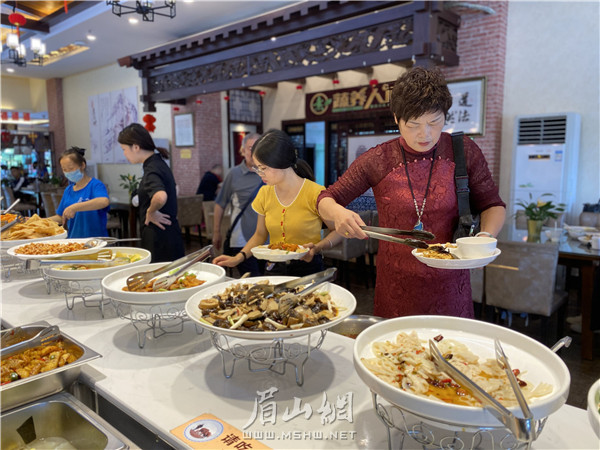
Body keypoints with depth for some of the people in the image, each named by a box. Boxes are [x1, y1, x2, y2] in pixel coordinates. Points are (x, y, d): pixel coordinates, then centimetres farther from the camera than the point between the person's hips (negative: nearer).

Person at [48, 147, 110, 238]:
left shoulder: (95, 185, -5)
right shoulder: (68, 190, 16)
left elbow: (104, 201, -28)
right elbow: (60, 217, 23)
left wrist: (75, 207, -32)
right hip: (73, 239, 6)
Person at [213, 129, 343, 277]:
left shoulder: (315, 193, -10)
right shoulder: (264, 193, 7)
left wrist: (318, 247, -17)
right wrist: (238, 258, 2)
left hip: (308, 267, -3)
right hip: (275, 268, 4)